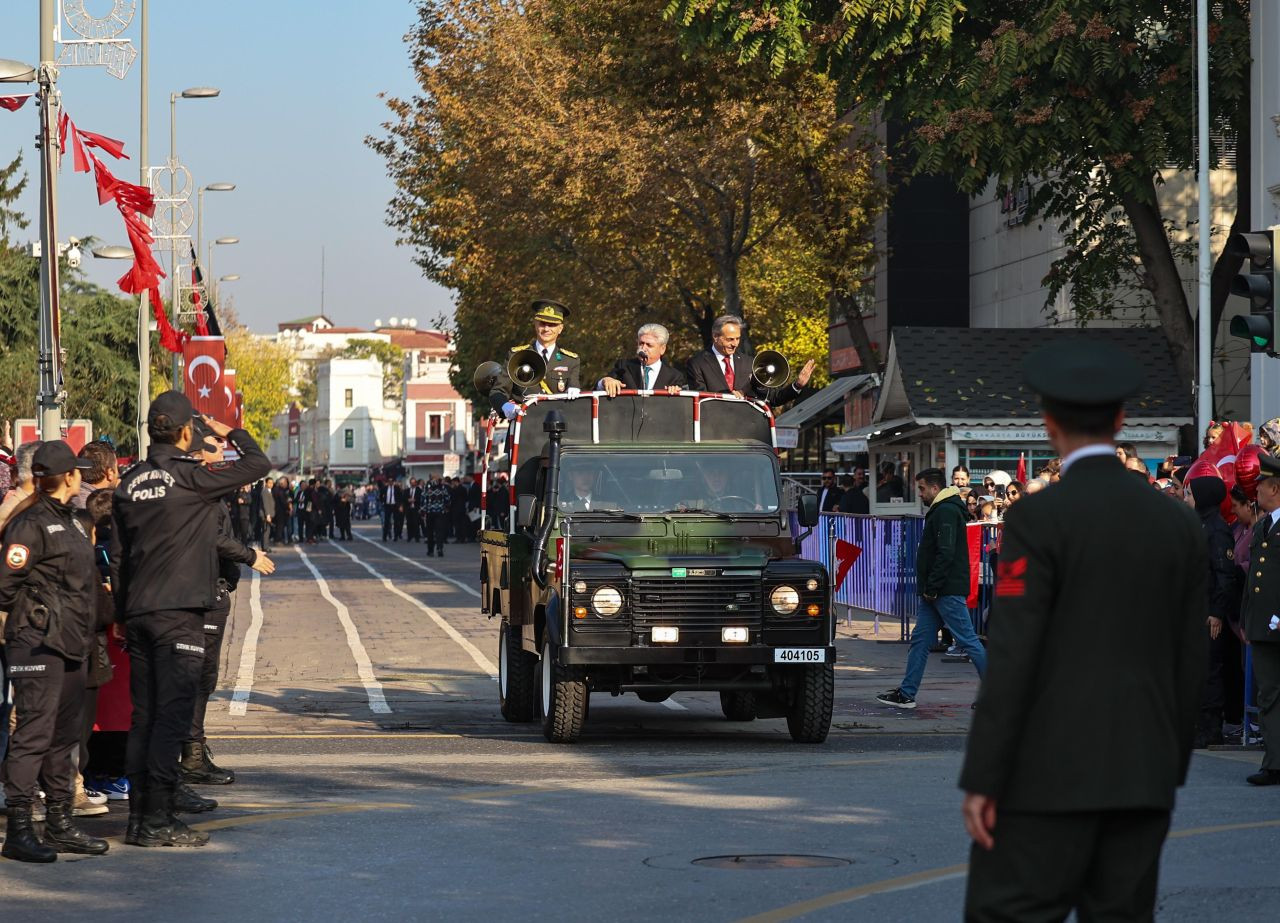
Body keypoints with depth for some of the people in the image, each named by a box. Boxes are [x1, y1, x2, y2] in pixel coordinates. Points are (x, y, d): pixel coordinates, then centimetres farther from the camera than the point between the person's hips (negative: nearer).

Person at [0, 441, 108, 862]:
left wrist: (81, 628, 15)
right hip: (38, 643, -9)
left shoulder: (70, 521, 17)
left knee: (65, 735, 13)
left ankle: (60, 824, 20)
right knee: (34, 732, -10)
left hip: (70, 643, 9)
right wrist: (35, 615, -3)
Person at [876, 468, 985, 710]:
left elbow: (946, 554, -22)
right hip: (937, 593, 11)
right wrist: (929, 588, 18)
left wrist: (932, 587, -19)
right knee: (920, 640, 8)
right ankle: (906, 694, 10)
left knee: (968, 640, -6)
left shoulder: (946, 512, -14)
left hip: (949, 591, -11)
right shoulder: (940, 511, 19)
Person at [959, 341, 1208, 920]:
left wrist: (980, 782, -13)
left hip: (1051, 770, -6)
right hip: (1139, 772, 6)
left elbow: (1011, 657, -15)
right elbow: (1188, 665, 10)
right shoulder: (1178, 523, 7)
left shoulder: (1037, 518, -11)